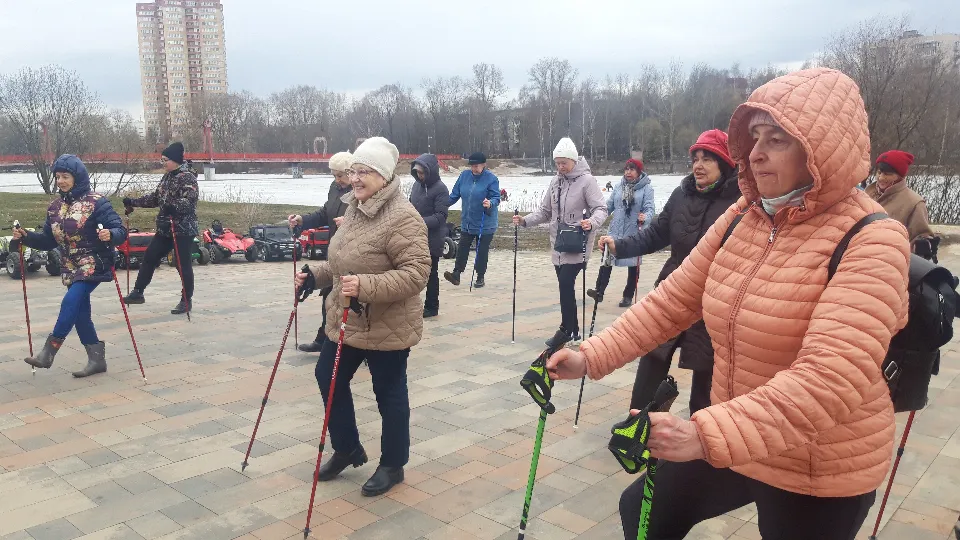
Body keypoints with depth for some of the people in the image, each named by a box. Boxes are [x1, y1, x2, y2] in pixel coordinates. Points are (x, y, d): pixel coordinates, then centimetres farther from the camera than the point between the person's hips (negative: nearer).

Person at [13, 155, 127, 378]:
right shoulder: (55, 208, 8)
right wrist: (25, 237, -3)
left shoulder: (96, 202, -11)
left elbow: (120, 230, -17)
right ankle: (96, 359, 15)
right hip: (71, 268, 7)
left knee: (71, 303, -20)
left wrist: (110, 235, -38)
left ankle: (48, 352, -8)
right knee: (80, 312, 5)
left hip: (94, 264, -7)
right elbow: (49, 241, 13)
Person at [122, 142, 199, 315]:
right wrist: (133, 202, 19)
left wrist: (173, 207, -43)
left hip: (183, 229, -9)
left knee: (183, 265, -3)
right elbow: (155, 197, 22)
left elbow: (189, 200, -27)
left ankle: (187, 301, 9)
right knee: (150, 257, 12)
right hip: (165, 228, 9)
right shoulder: (167, 176, 14)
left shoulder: (187, 177, -14)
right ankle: (138, 292, 24)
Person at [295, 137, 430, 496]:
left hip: (388, 327, -9)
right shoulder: (354, 209, 7)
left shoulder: (402, 217, -23)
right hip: (346, 320, 9)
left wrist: (367, 286, -37)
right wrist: (315, 275, 9)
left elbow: (417, 272, -29)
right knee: (329, 379, 18)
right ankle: (348, 448, 38)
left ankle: (392, 466, 27)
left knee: (389, 393, 7)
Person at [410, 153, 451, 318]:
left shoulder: (440, 189, -14)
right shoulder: (417, 184, 8)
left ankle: (432, 307, 16)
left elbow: (440, 216, -19)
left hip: (432, 240, -7)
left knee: (431, 274, 4)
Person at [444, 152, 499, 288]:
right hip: (467, 222, 4)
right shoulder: (464, 175, 2)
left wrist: (490, 204, -36)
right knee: (462, 249, 3)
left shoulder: (491, 178, -12)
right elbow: (455, 195, 8)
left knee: (482, 251, 6)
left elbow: (496, 198, -15)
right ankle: (456, 274, 7)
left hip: (485, 224, -4)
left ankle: (480, 277, 19)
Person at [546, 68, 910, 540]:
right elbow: (671, 302, 0)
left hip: (819, 472, -6)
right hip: (728, 442, 6)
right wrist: (592, 357, -11)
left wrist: (707, 434, -43)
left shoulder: (871, 241, -22)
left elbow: (832, 377, -33)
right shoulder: (740, 220, -2)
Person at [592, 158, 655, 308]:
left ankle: (628, 295, 21)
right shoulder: (619, 187, 7)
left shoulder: (646, 188, -7)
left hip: (634, 234, -3)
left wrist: (645, 217, -36)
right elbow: (609, 205, 11)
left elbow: (650, 208, -16)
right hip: (615, 232, 3)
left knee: (633, 265, 10)